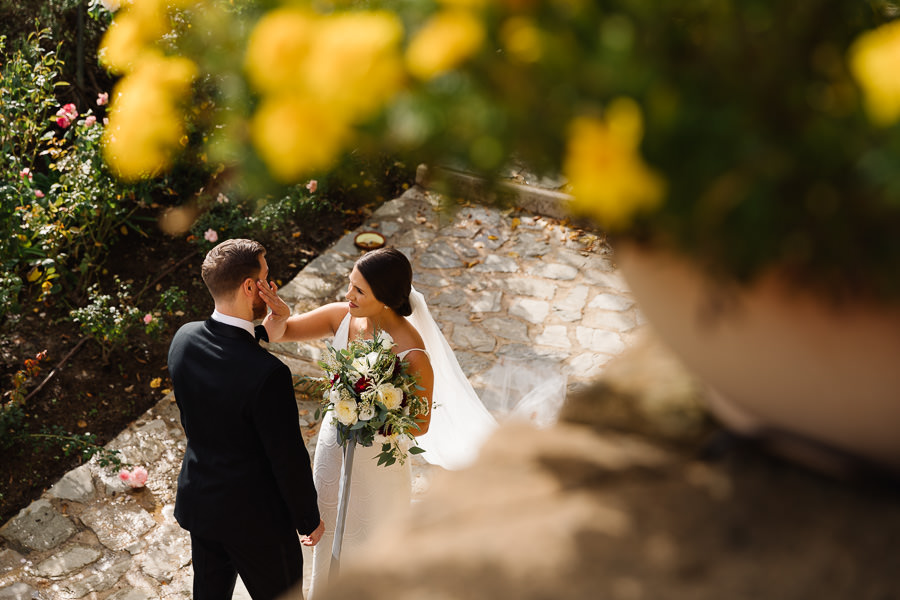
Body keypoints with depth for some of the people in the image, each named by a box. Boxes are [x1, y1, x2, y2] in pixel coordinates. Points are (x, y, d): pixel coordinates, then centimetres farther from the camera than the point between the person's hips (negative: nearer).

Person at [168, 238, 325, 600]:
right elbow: (289, 460, -23)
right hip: (255, 516, -6)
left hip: (198, 500, 6)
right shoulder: (267, 374, -34)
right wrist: (309, 519, -7)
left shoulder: (183, 339, -13)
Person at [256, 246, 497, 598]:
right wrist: (279, 314, -33)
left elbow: (420, 424, -21)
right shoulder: (342, 316, -17)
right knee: (331, 533, 27)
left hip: (376, 460, -5)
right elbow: (277, 334, -11)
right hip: (334, 444, 5)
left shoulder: (412, 354, -31)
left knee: (371, 543, 21)